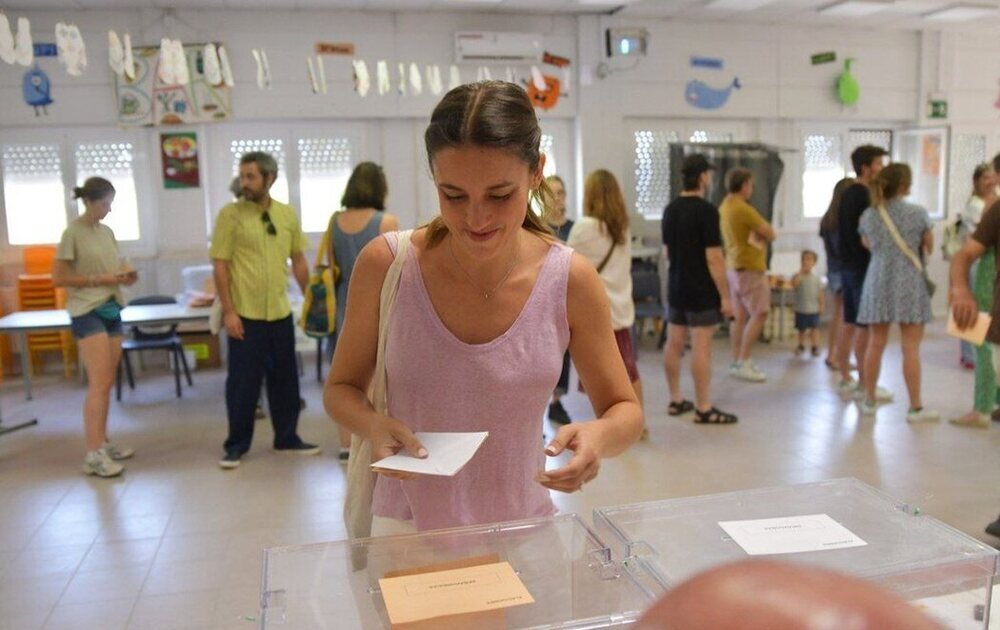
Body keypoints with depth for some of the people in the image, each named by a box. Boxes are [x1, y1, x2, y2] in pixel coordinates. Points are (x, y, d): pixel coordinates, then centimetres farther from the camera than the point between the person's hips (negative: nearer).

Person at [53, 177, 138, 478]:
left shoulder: (107, 232, 13)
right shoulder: (73, 232, -8)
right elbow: (58, 278, -10)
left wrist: (125, 275, -1)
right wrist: (101, 280, -17)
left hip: (112, 310, 7)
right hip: (88, 312, -7)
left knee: (106, 383, 11)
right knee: (99, 383, -11)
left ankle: (103, 442, 20)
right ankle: (93, 454, -6)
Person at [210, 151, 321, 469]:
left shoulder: (288, 214, 5)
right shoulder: (230, 214, -6)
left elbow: (299, 260, 13)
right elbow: (219, 265, -8)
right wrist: (228, 311, -13)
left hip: (281, 313, 4)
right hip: (245, 314, -4)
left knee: (285, 380, 13)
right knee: (243, 382, 3)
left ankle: (287, 439, 27)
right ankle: (236, 445, 18)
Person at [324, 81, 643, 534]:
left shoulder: (571, 281, -13)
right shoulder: (386, 264, -14)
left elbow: (626, 411, -2)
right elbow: (341, 388, 0)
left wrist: (600, 436, -25)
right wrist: (373, 425, -22)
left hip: (523, 528, 1)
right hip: (407, 530, 0)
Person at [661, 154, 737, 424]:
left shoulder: (670, 209, 8)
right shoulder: (706, 210, -16)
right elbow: (713, 258, -19)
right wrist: (725, 295, -14)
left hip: (676, 287, 8)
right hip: (701, 291, -8)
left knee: (673, 344, 11)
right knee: (701, 347, -4)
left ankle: (676, 400, 21)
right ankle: (703, 409, 0)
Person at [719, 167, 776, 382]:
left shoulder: (725, 207, 10)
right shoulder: (744, 210, -19)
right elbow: (770, 234, -11)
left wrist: (758, 234, -4)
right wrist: (764, 234, 8)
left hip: (734, 266, 10)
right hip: (750, 268, -9)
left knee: (740, 315, 11)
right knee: (759, 314, -7)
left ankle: (737, 361, 15)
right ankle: (743, 362, -9)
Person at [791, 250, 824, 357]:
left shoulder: (816, 278, 3)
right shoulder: (798, 276, -3)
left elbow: (820, 292, 6)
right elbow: (794, 284, -26)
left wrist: (821, 305, 1)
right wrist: (800, 272, -23)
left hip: (814, 309, 1)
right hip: (801, 309, -1)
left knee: (814, 328, 1)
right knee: (802, 329, 10)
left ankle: (814, 347, 9)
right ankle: (801, 346, 25)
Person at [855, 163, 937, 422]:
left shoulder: (868, 216, 3)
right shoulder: (918, 214, -7)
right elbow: (929, 248, 3)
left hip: (878, 282, 4)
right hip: (909, 283, -4)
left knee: (875, 344, 11)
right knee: (910, 347, 0)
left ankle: (869, 400, 19)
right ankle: (916, 407, 6)